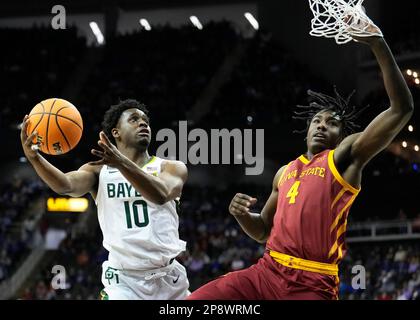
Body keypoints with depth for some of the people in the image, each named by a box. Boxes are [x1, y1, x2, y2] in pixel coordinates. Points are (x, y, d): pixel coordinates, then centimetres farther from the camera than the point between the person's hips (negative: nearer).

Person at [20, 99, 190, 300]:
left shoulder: (172, 168, 2)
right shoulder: (99, 171, 4)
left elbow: (161, 195, -22)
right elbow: (66, 185, -17)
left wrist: (122, 163, -38)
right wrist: (34, 157, -36)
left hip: (169, 279, 1)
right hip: (124, 281, -1)